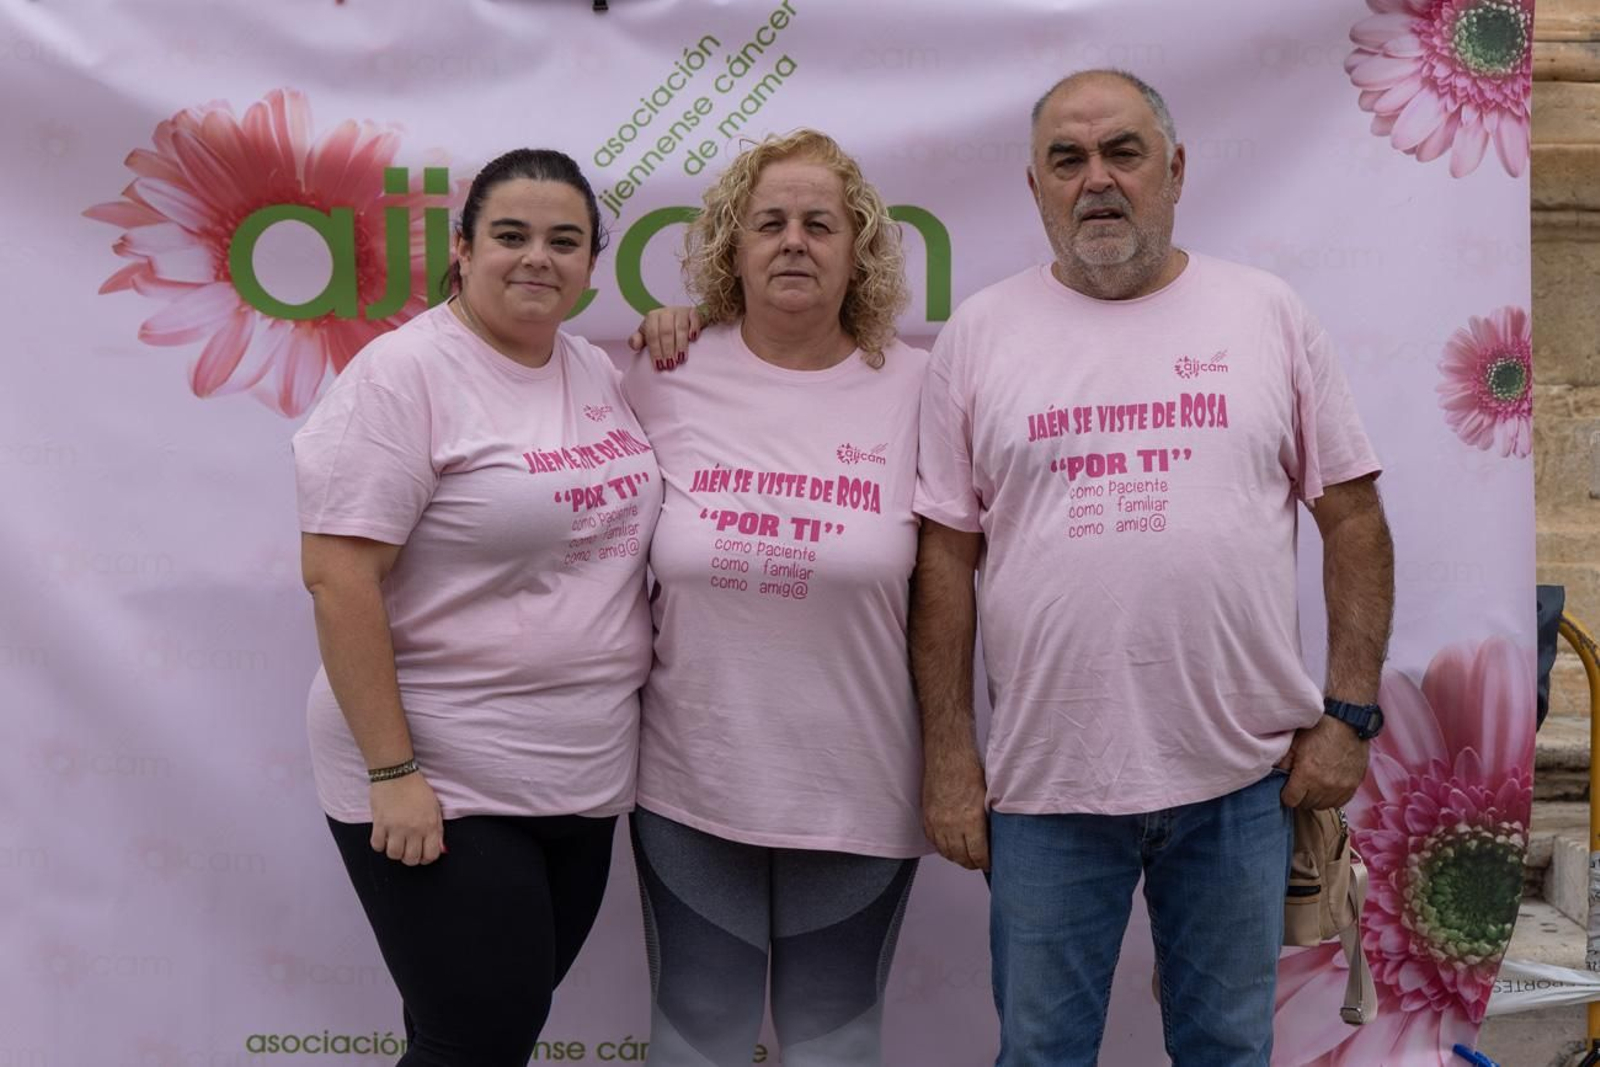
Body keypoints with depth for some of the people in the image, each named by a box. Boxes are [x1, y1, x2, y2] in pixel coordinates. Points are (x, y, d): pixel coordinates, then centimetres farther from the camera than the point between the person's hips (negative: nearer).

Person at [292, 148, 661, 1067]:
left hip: (583, 781, 7)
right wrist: (391, 772, -20)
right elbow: (337, 578, -17)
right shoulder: (405, 375, -12)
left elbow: (623, 519, 24)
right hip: (443, 788, -7)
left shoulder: (601, 372, 9)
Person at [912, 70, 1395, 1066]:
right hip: (1043, 778, 0)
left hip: (1242, 772, 1)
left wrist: (1350, 711, -2)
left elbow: (1352, 516, 5)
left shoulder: (1268, 314, 4)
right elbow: (947, 553, 1)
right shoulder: (980, 334, 2)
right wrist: (949, 755, -2)